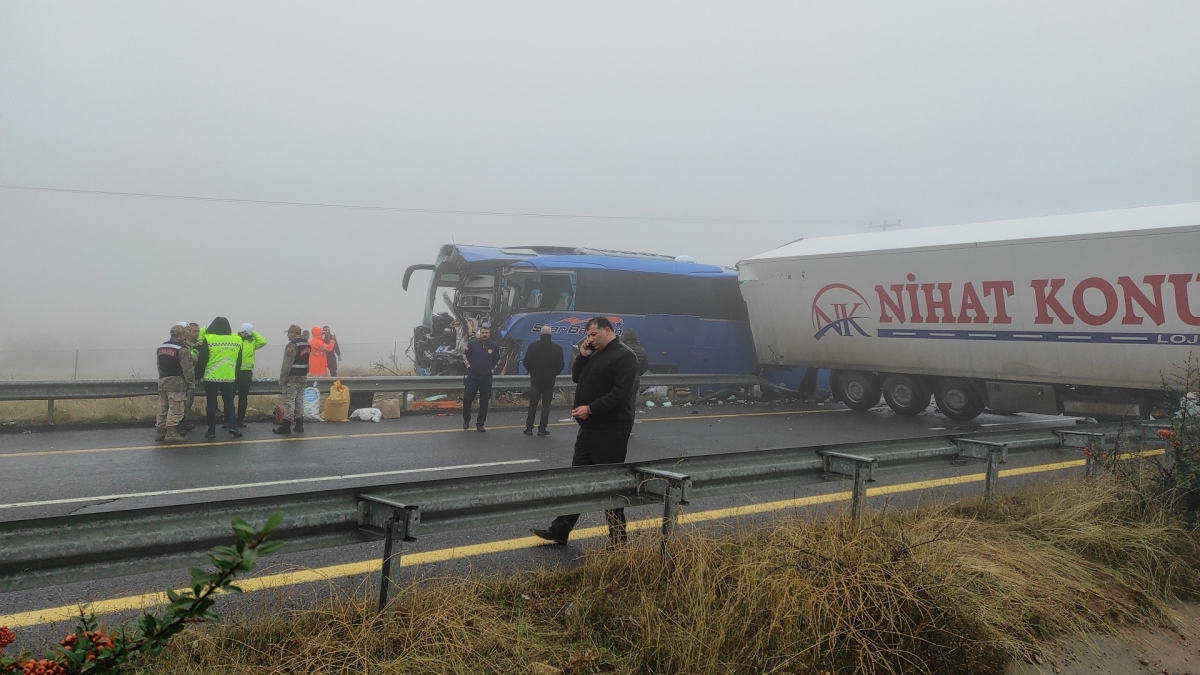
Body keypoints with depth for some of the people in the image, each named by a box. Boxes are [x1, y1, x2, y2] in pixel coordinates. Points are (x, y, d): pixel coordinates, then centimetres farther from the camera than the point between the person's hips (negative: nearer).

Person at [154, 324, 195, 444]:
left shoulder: (161, 348, 14)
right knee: (175, 409, -6)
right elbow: (187, 369, -15)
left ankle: (160, 432, 15)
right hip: (176, 383, -8)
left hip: (162, 381, 8)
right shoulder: (182, 349, -13)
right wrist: (191, 383, -7)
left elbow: (159, 367, 18)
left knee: (163, 408, 12)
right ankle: (171, 433, -7)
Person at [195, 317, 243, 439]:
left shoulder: (208, 339, -9)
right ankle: (233, 425, -1)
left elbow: (202, 360, -8)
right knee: (229, 402, 14)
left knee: (212, 404, 7)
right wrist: (236, 376, 20)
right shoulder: (237, 339, 1)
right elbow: (238, 361, 9)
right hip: (229, 378, 2)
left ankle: (211, 431, 10)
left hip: (211, 378, -2)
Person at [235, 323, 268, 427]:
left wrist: (254, 333, -2)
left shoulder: (252, 341, 6)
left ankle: (241, 420, 16)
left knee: (243, 397, 8)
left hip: (246, 372, 2)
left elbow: (263, 342, -6)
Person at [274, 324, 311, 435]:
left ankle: (286, 426, -5)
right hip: (303, 378, 8)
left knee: (289, 401, -5)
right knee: (299, 400, 13)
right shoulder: (307, 345, 11)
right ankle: (299, 425, 16)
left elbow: (287, 365, -19)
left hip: (292, 378, -8)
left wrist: (282, 379, -15)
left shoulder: (292, 346, -16)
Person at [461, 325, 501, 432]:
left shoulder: (494, 346, 1)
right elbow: (464, 355, 9)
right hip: (472, 377, -1)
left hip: (487, 378, 1)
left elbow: (497, 359, 15)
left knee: (484, 402, 4)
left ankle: (480, 424, 13)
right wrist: (468, 366, 2)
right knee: (467, 399, 1)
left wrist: (492, 368, 7)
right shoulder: (472, 343, -2)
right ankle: (466, 420, 22)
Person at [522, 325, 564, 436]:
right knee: (546, 404, 6)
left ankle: (529, 428, 7)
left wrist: (532, 372, 10)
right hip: (549, 381, 0)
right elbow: (561, 364, -4)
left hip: (536, 379, 0)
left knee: (533, 404, 7)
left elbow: (526, 362, -5)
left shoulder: (533, 346, -4)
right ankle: (542, 428, 4)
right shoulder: (557, 348, -4)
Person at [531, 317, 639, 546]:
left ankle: (618, 539, 12)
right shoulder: (595, 353, 15)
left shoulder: (624, 355, -14)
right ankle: (560, 531, 17)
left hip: (611, 430, -9)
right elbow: (576, 378, 17)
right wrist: (582, 356, 2)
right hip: (589, 427, 9)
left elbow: (619, 393, -22)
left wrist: (590, 409, -24)